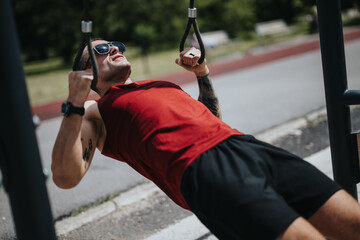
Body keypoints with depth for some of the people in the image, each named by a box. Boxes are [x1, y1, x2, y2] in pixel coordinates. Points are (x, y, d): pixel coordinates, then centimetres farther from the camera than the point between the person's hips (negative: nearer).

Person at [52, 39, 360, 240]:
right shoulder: (95, 111, 14)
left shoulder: (159, 86, 34)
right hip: (199, 168, -7)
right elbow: (65, 176, -1)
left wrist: (202, 73, 33)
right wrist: (74, 105, -7)